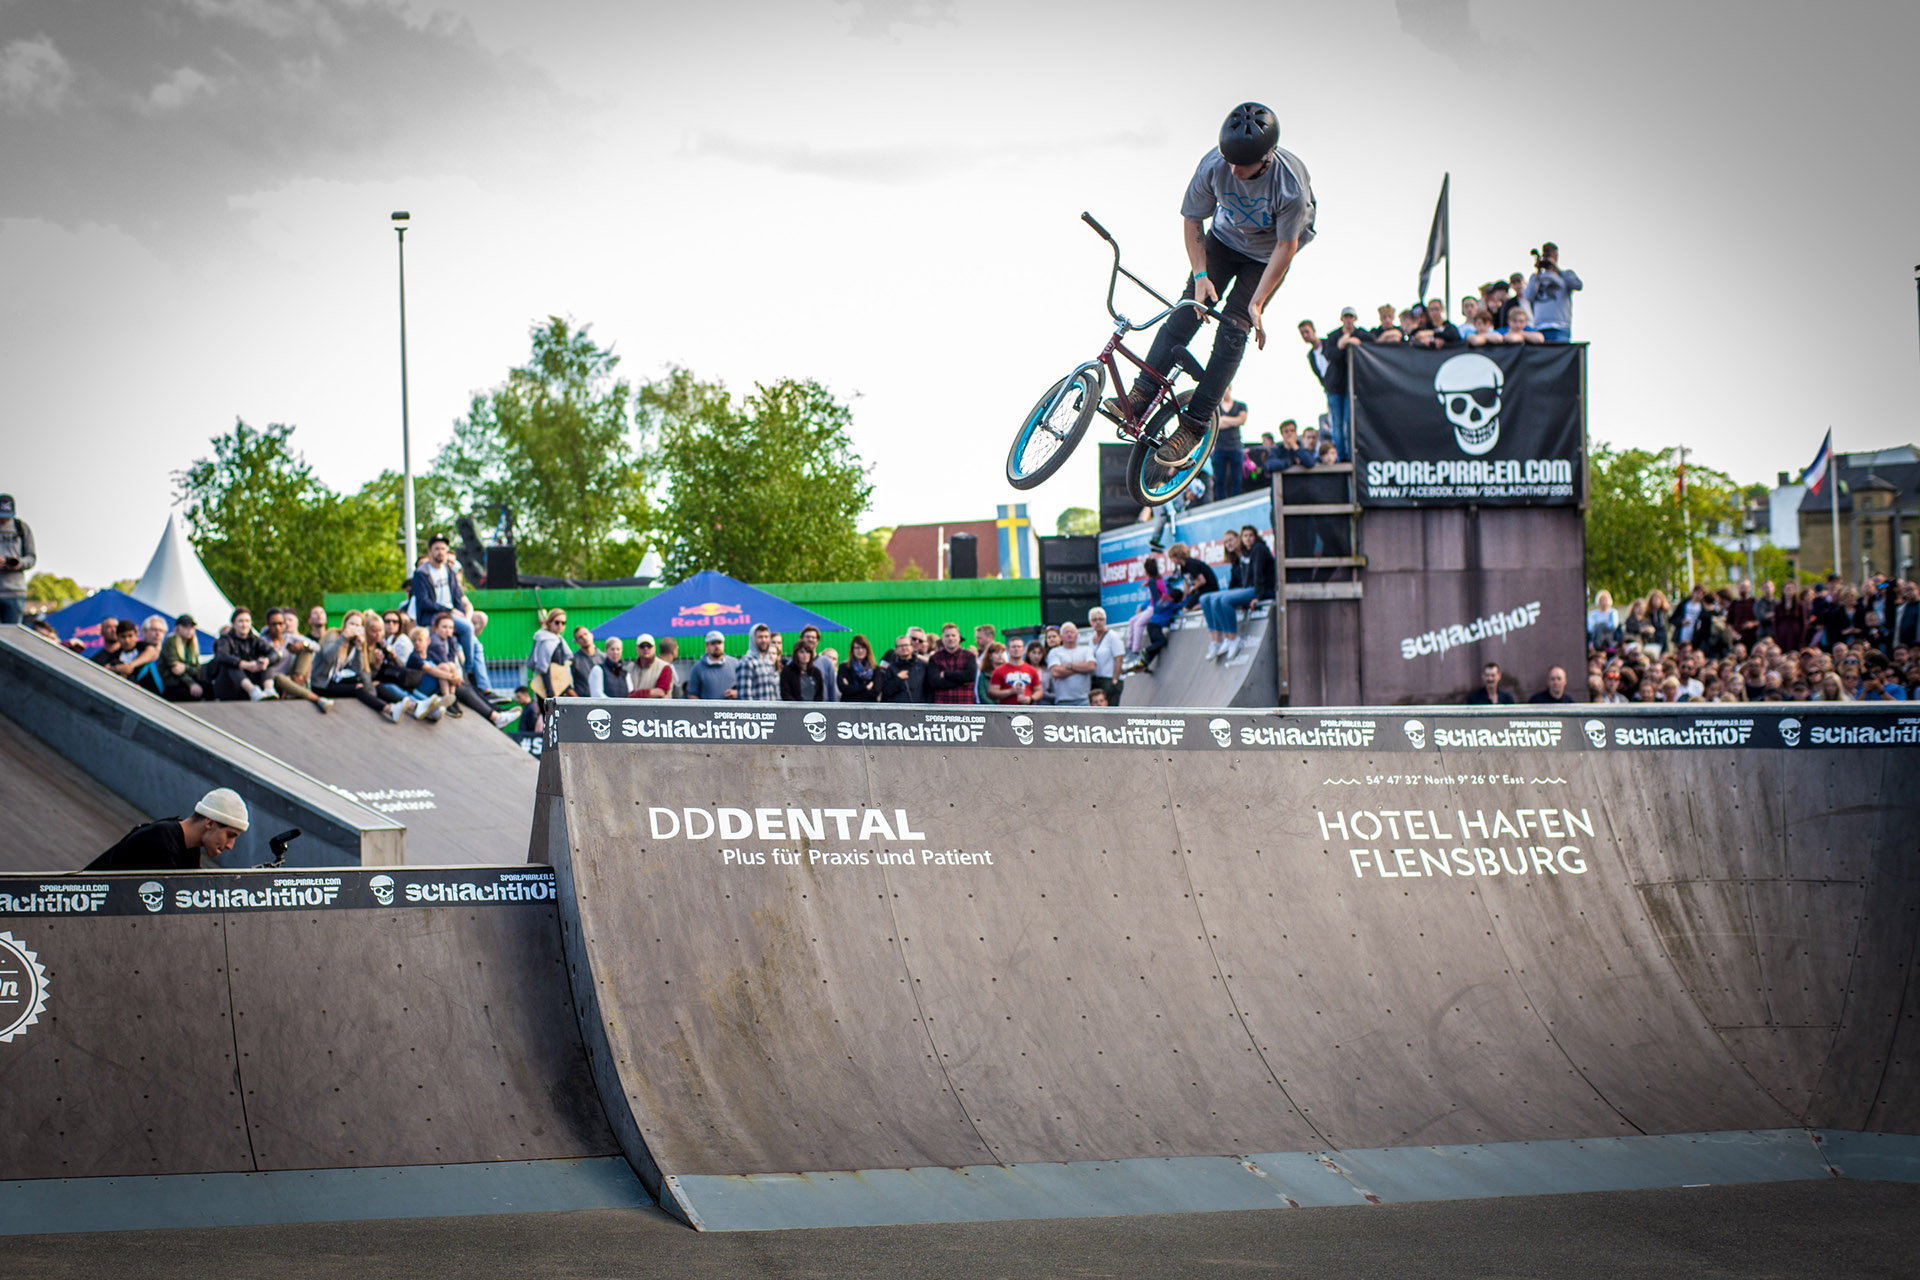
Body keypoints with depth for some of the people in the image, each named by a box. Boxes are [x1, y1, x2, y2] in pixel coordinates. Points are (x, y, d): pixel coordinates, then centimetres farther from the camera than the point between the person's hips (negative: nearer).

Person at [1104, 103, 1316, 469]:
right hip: (1225, 239, 3)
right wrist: (1200, 275, -19)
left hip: (1266, 255, -3)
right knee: (1189, 308, -14)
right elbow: (1192, 219, -12)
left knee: (1232, 329, -12)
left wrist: (1257, 302, -22)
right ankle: (1141, 394, -13)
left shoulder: (1290, 184, -36)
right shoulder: (1214, 165, -29)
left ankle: (1194, 425, -8)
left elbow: (1286, 245, -23)